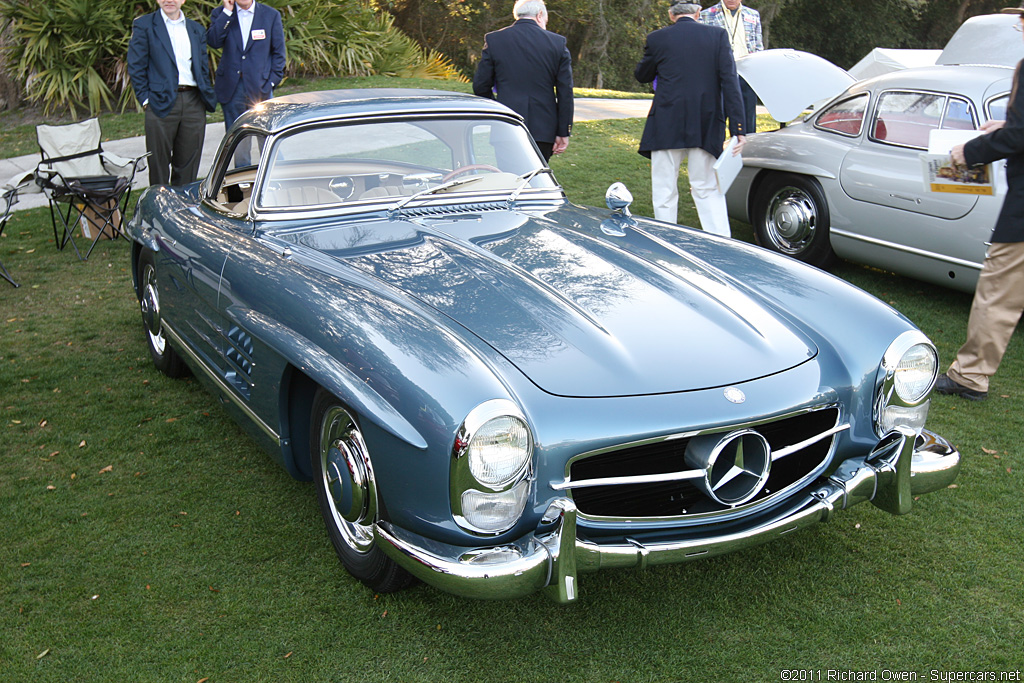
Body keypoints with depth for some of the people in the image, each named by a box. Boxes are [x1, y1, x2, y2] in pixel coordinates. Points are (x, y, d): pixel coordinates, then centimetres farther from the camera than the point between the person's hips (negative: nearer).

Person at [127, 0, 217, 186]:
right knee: (159, 165, 1)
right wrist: (145, 99, -6)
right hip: (161, 102, -3)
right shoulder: (143, 25, 5)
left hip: (194, 104, 3)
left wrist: (208, 98, 6)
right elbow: (136, 68, 1)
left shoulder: (197, 29, 17)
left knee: (188, 166, 7)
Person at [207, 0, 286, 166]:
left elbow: (279, 53, 4)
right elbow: (213, 41, -12)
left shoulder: (271, 15, 3)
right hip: (231, 89, 2)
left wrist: (272, 82, -5)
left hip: (260, 88, -1)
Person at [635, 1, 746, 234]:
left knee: (664, 192, 7)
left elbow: (642, 75, 15)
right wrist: (737, 128, -8)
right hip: (706, 128, 2)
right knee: (708, 189, 11)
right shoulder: (718, 35, 2)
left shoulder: (657, 38, 0)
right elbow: (730, 82, -5)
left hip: (666, 127, -2)